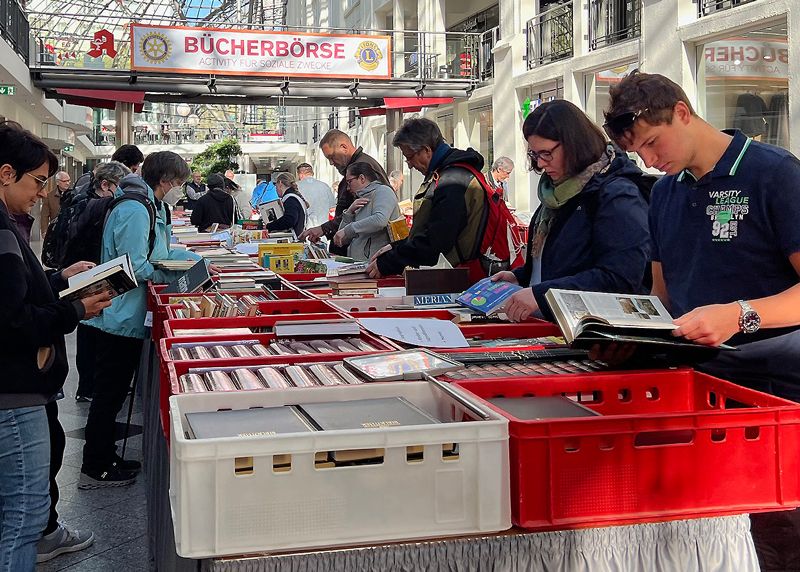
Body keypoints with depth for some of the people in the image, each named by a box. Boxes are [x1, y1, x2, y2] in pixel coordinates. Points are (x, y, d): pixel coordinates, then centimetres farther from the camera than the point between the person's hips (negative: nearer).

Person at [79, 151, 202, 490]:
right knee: (109, 394, -1)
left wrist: (197, 260, 12)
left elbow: (160, 250, 22)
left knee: (111, 394, 17)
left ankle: (106, 459, 28)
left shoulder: (149, 206, 14)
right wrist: (178, 275, -12)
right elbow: (136, 266, -23)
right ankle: (94, 470, 9)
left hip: (122, 318, 10)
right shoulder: (135, 210, -19)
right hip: (121, 318, -10)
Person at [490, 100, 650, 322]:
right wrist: (520, 276, 12)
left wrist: (541, 294, -24)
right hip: (547, 325, 7)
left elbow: (620, 278, -21)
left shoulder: (617, 196, -12)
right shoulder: (558, 191, 16)